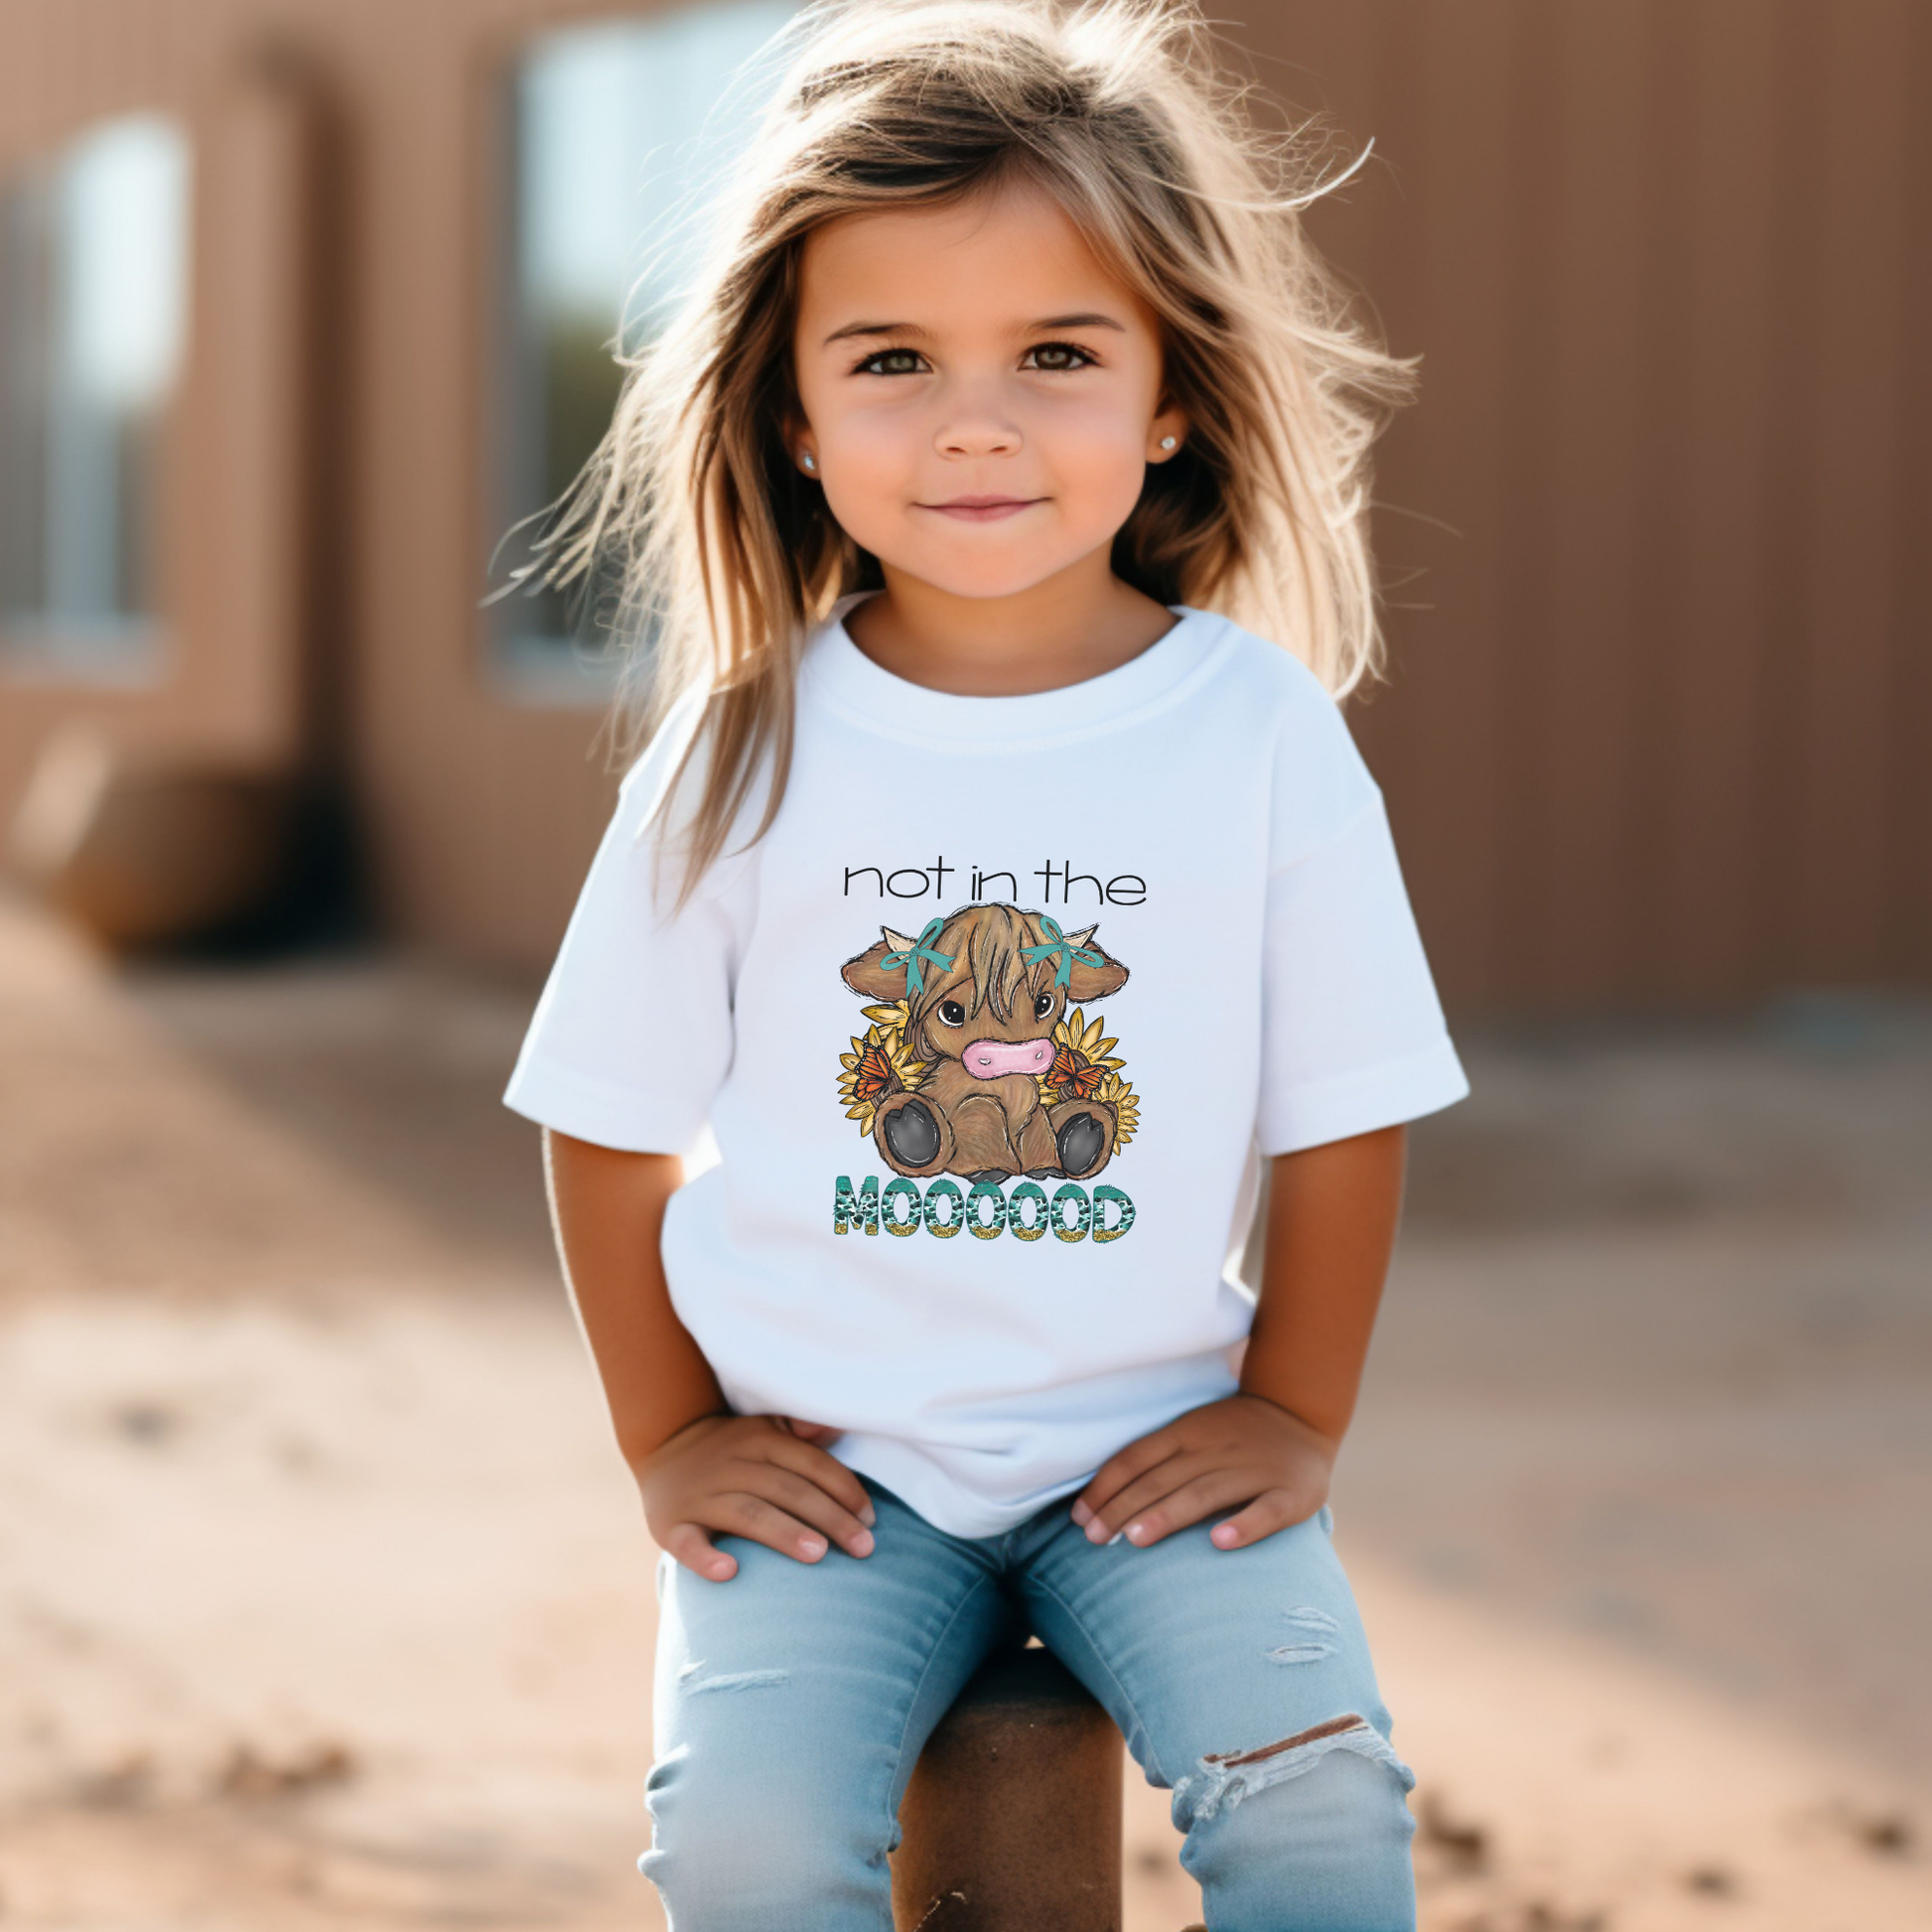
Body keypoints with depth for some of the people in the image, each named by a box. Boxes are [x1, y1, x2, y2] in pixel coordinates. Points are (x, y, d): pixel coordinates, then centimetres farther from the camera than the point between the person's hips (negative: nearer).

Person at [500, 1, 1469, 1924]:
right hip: (823, 1456, 0)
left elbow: (1340, 1117, 3)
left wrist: (1292, 1420, 3)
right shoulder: (742, 752, -4)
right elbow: (612, 1120, 5)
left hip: (1155, 1442, 0)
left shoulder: (1263, 733, -5)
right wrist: (669, 1441, 4)